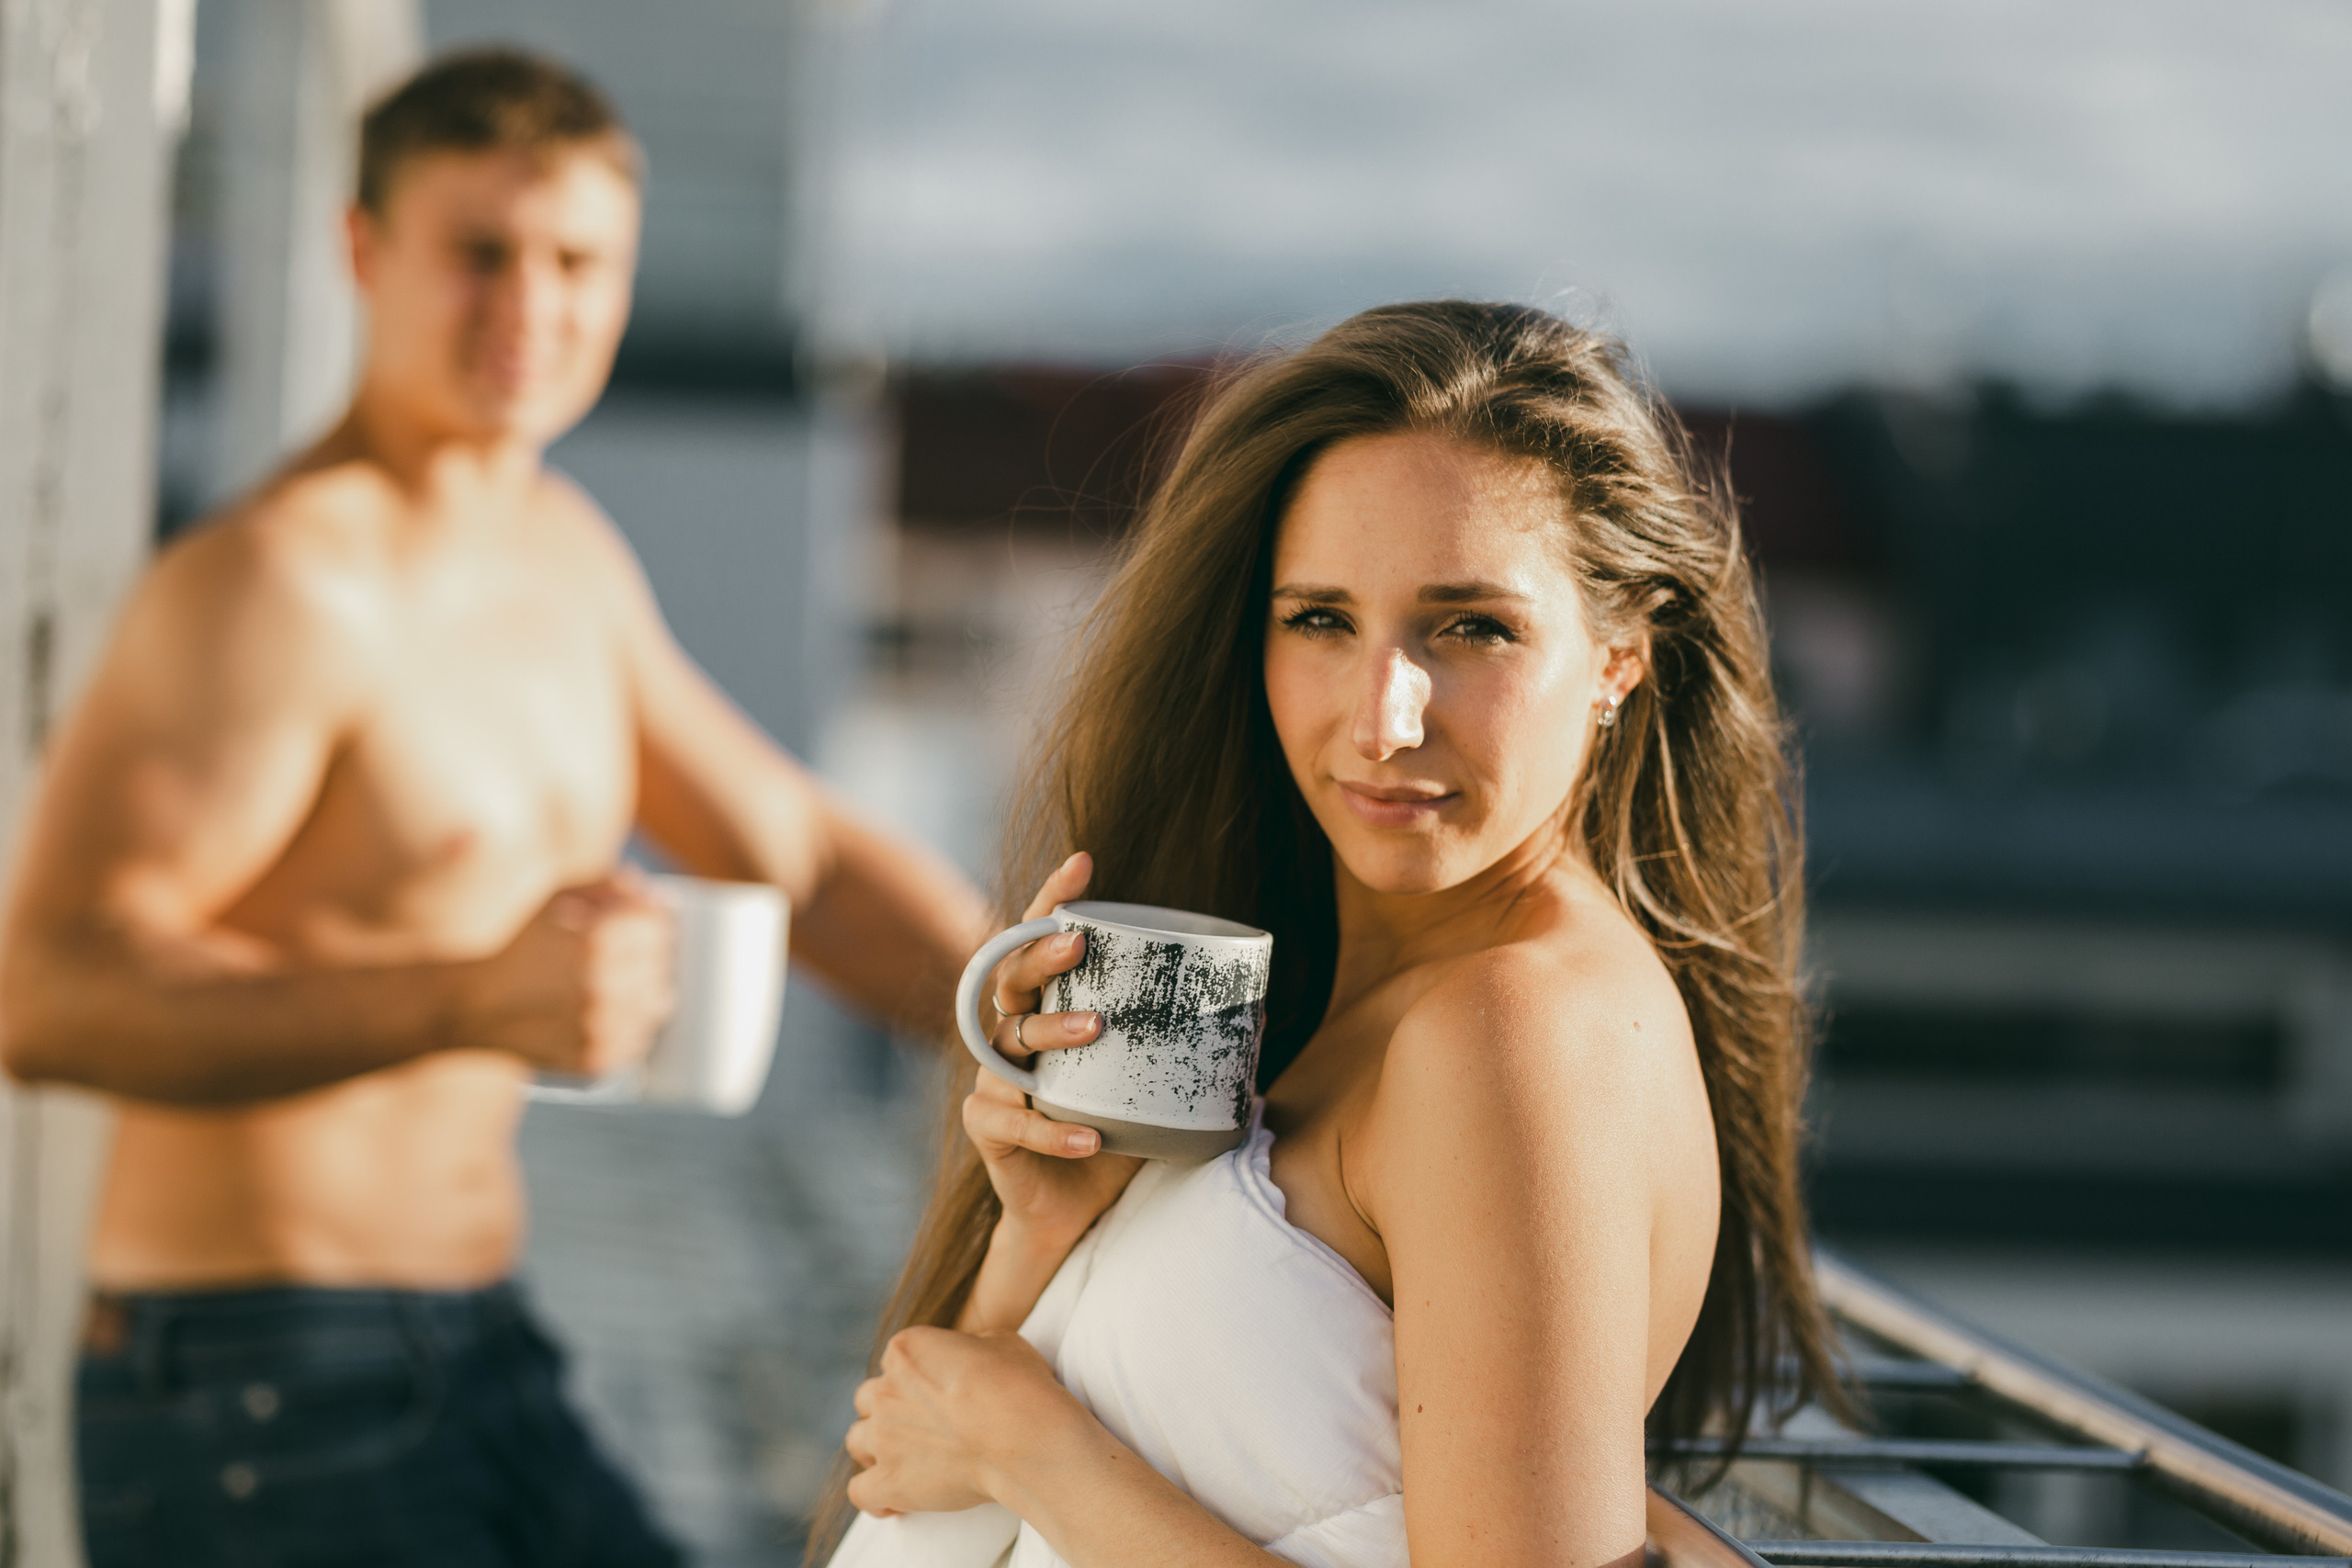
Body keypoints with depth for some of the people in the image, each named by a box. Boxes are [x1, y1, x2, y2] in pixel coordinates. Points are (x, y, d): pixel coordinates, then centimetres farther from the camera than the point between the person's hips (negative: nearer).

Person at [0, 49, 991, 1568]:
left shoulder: (560, 553, 11)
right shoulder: (279, 584, -18)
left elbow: (802, 859, 20)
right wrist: (472, 999, -37)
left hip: (473, 1366, 9)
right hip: (261, 1392, -9)